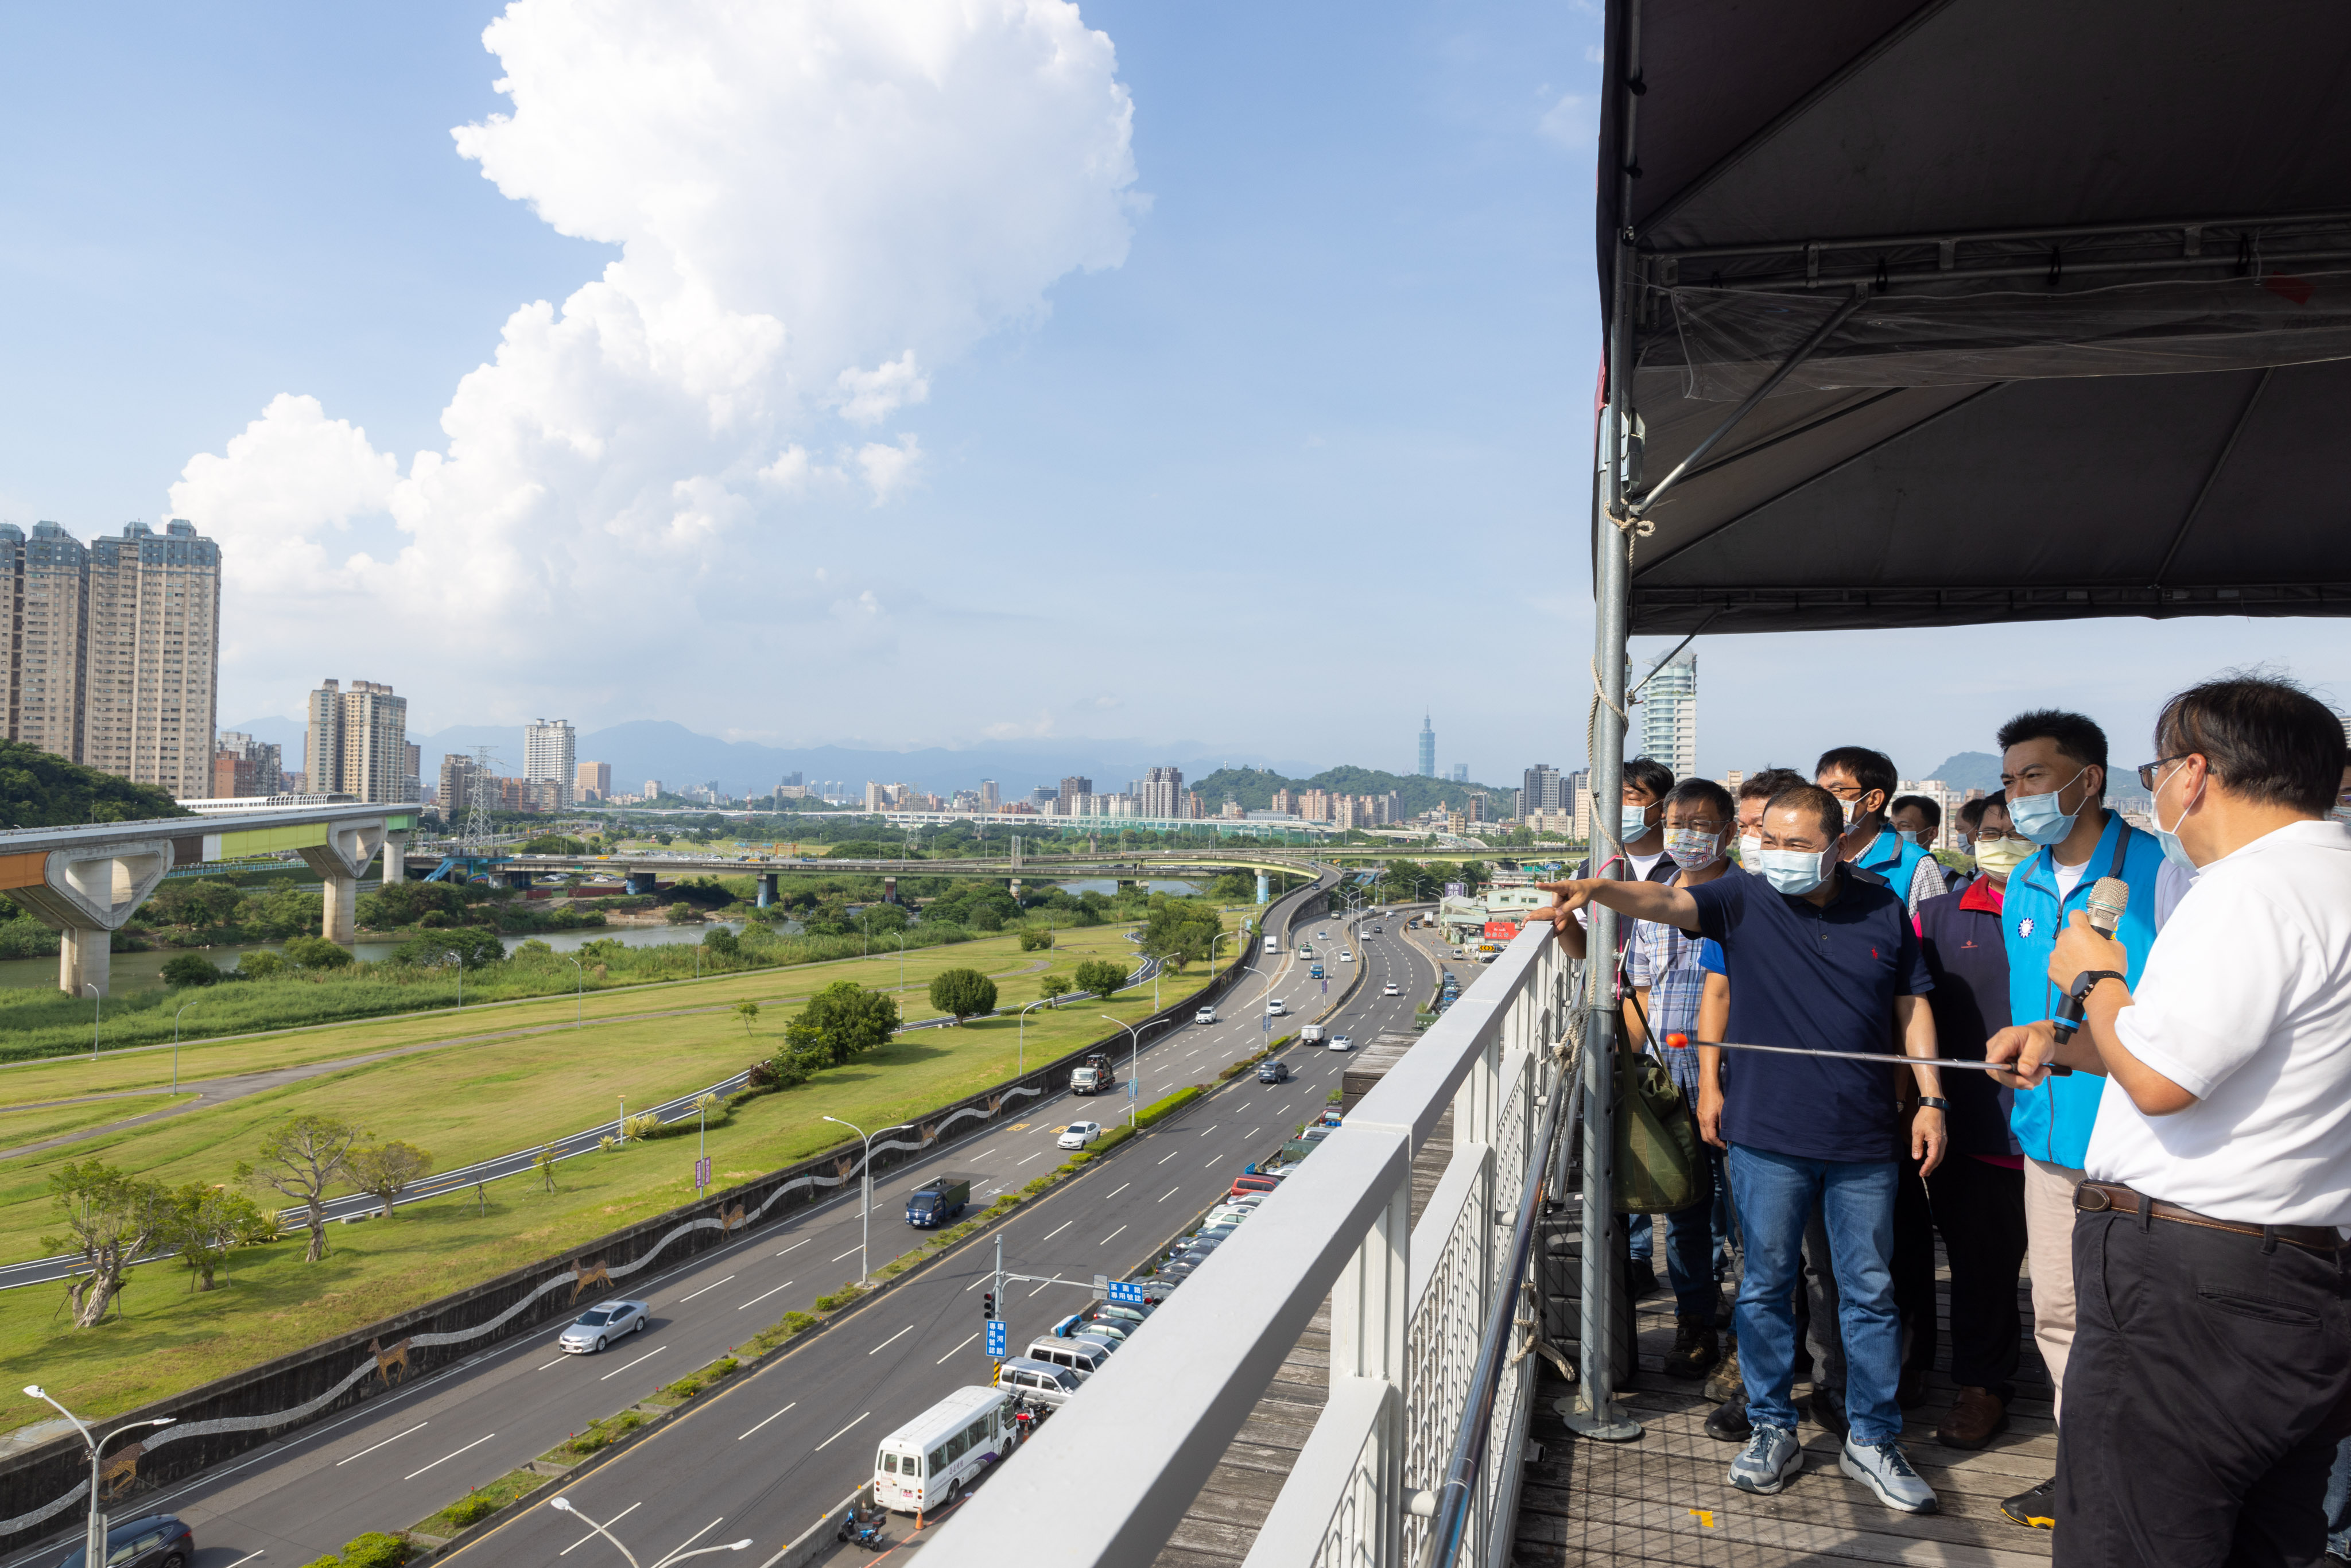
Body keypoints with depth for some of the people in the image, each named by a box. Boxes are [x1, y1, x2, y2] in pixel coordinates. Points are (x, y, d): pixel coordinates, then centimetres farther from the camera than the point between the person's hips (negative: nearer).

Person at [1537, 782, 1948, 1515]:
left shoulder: (1883, 908, 4)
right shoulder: (1745, 899, -4)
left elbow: (1911, 1006, 11)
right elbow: (1666, 901, -20)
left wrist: (1931, 1100, 7)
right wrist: (1599, 890, -39)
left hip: (1862, 1140, 2)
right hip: (1767, 1134, -1)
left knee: (1870, 1291, 11)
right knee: (1766, 1285, 8)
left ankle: (1872, 1440, 27)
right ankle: (1773, 1430, 24)